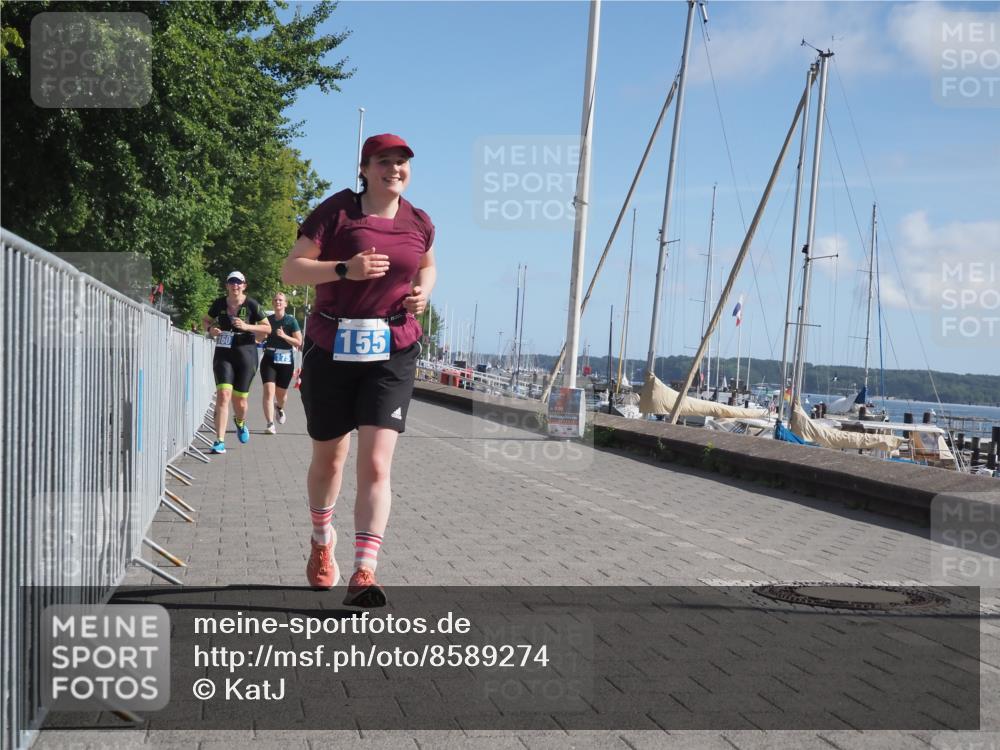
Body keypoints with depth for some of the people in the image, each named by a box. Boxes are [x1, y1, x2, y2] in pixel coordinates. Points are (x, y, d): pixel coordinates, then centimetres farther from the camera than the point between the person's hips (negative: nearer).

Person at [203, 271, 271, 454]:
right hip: (223, 354, 1)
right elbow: (206, 320, 18)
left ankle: (240, 423, 44)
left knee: (239, 398, 7)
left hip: (246, 354, -1)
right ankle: (220, 441, -15)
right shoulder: (219, 304, 1)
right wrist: (211, 329, -5)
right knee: (223, 394, -15)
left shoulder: (251, 305, -5)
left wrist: (247, 327, -17)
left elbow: (268, 328, -2)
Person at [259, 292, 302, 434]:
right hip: (269, 359, 1)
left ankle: (279, 408, 50)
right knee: (269, 391, -14)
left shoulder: (291, 321, -3)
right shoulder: (268, 319, 5)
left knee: (281, 393, 13)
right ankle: (270, 425, -17)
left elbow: (299, 342, -5)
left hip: (285, 361, -1)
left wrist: (285, 336, -18)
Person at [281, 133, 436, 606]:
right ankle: (322, 540, 42)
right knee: (329, 459, 14)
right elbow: (290, 270, -8)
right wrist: (344, 269, -23)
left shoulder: (419, 224, 7)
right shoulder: (336, 211, -4)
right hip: (330, 352, -1)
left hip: (392, 355, 1)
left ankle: (363, 575, -15)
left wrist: (423, 291, 5)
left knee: (376, 464, -13)